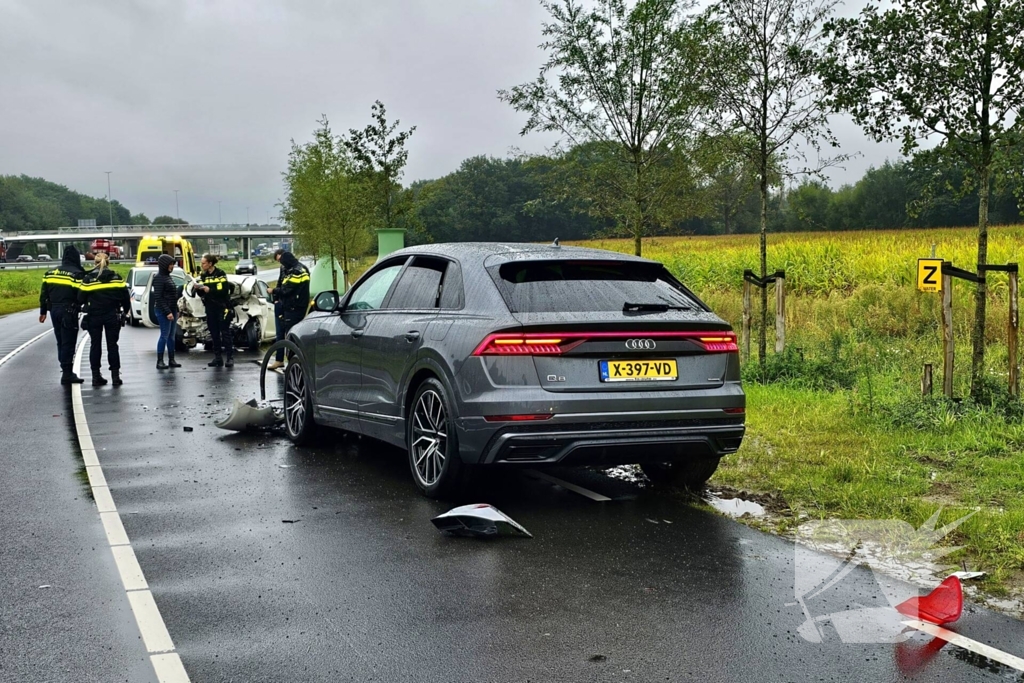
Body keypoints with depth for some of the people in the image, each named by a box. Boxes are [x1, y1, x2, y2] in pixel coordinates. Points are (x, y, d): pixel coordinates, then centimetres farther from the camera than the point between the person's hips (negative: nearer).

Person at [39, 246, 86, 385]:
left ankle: (66, 371, 20)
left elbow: (44, 294, 15)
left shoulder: (50, 273, 11)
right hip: (69, 311, -6)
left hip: (54, 311, 6)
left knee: (61, 342, 15)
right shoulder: (77, 274, -10)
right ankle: (67, 373, -4)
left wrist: (43, 311, 21)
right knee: (68, 343, -3)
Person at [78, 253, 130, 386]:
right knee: (112, 345, 7)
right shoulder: (116, 277, -2)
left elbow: (81, 298, -5)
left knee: (95, 345, 9)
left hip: (94, 316, -1)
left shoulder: (88, 278, -5)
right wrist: (125, 311, 15)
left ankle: (96, 376, 9)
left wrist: (86, 306, 16)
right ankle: (115, 375, 5)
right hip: (112, 316, 1)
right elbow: (125, 297, 0)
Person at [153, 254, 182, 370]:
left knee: (171, 336, 9)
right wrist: (167, 312, -20)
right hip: (163, 311, -9)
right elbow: (158, 297, -17)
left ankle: (171, 360, 14)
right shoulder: (158, 278, -11)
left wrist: (176, 310, 16)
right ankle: (160, 361, -5)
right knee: (165, 335, -8)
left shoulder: (168, 277, 16)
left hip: (172, 309, 9)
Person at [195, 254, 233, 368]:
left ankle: (229, 357, -4)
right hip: (210, 308, 6)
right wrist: (198, 289, -10)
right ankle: (217, 358, 11)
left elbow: (224, 290, -16)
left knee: (225, 332, -5)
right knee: (214, 334, 7)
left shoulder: (220, 274, -7)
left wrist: (209, 290, -21)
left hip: (222, 307, -6)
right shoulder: (203, 276, 11)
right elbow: (202, 294, 10)